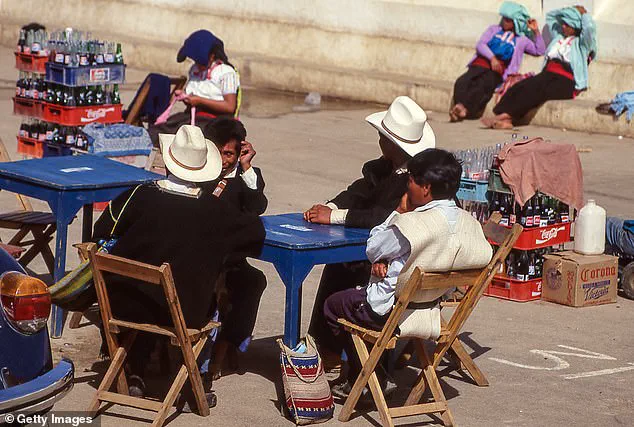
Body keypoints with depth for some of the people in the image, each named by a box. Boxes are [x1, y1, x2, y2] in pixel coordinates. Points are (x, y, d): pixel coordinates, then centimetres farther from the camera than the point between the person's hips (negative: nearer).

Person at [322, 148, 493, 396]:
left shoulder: (413, 222, -30)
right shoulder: (469, 223, -7)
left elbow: (372, 249, -15)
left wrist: (399, 212, -5)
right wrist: (385, 261, -7)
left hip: (389, 313, -8)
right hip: (430, 308, 8)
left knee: (333, 306, 20)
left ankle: (359, 381, 24)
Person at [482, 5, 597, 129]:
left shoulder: (581, 42, 6)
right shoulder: (559, 35, 27)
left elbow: (589, 28, -15)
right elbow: (550, 16, 40)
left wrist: (583, 13, 2)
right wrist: (569, 11, 31)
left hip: (566, 83, -6)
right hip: (547, 74, 6)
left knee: (535, 90, -35)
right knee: (522, 86, -26)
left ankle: (506, 115, -48)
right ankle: (506, 120, -46)